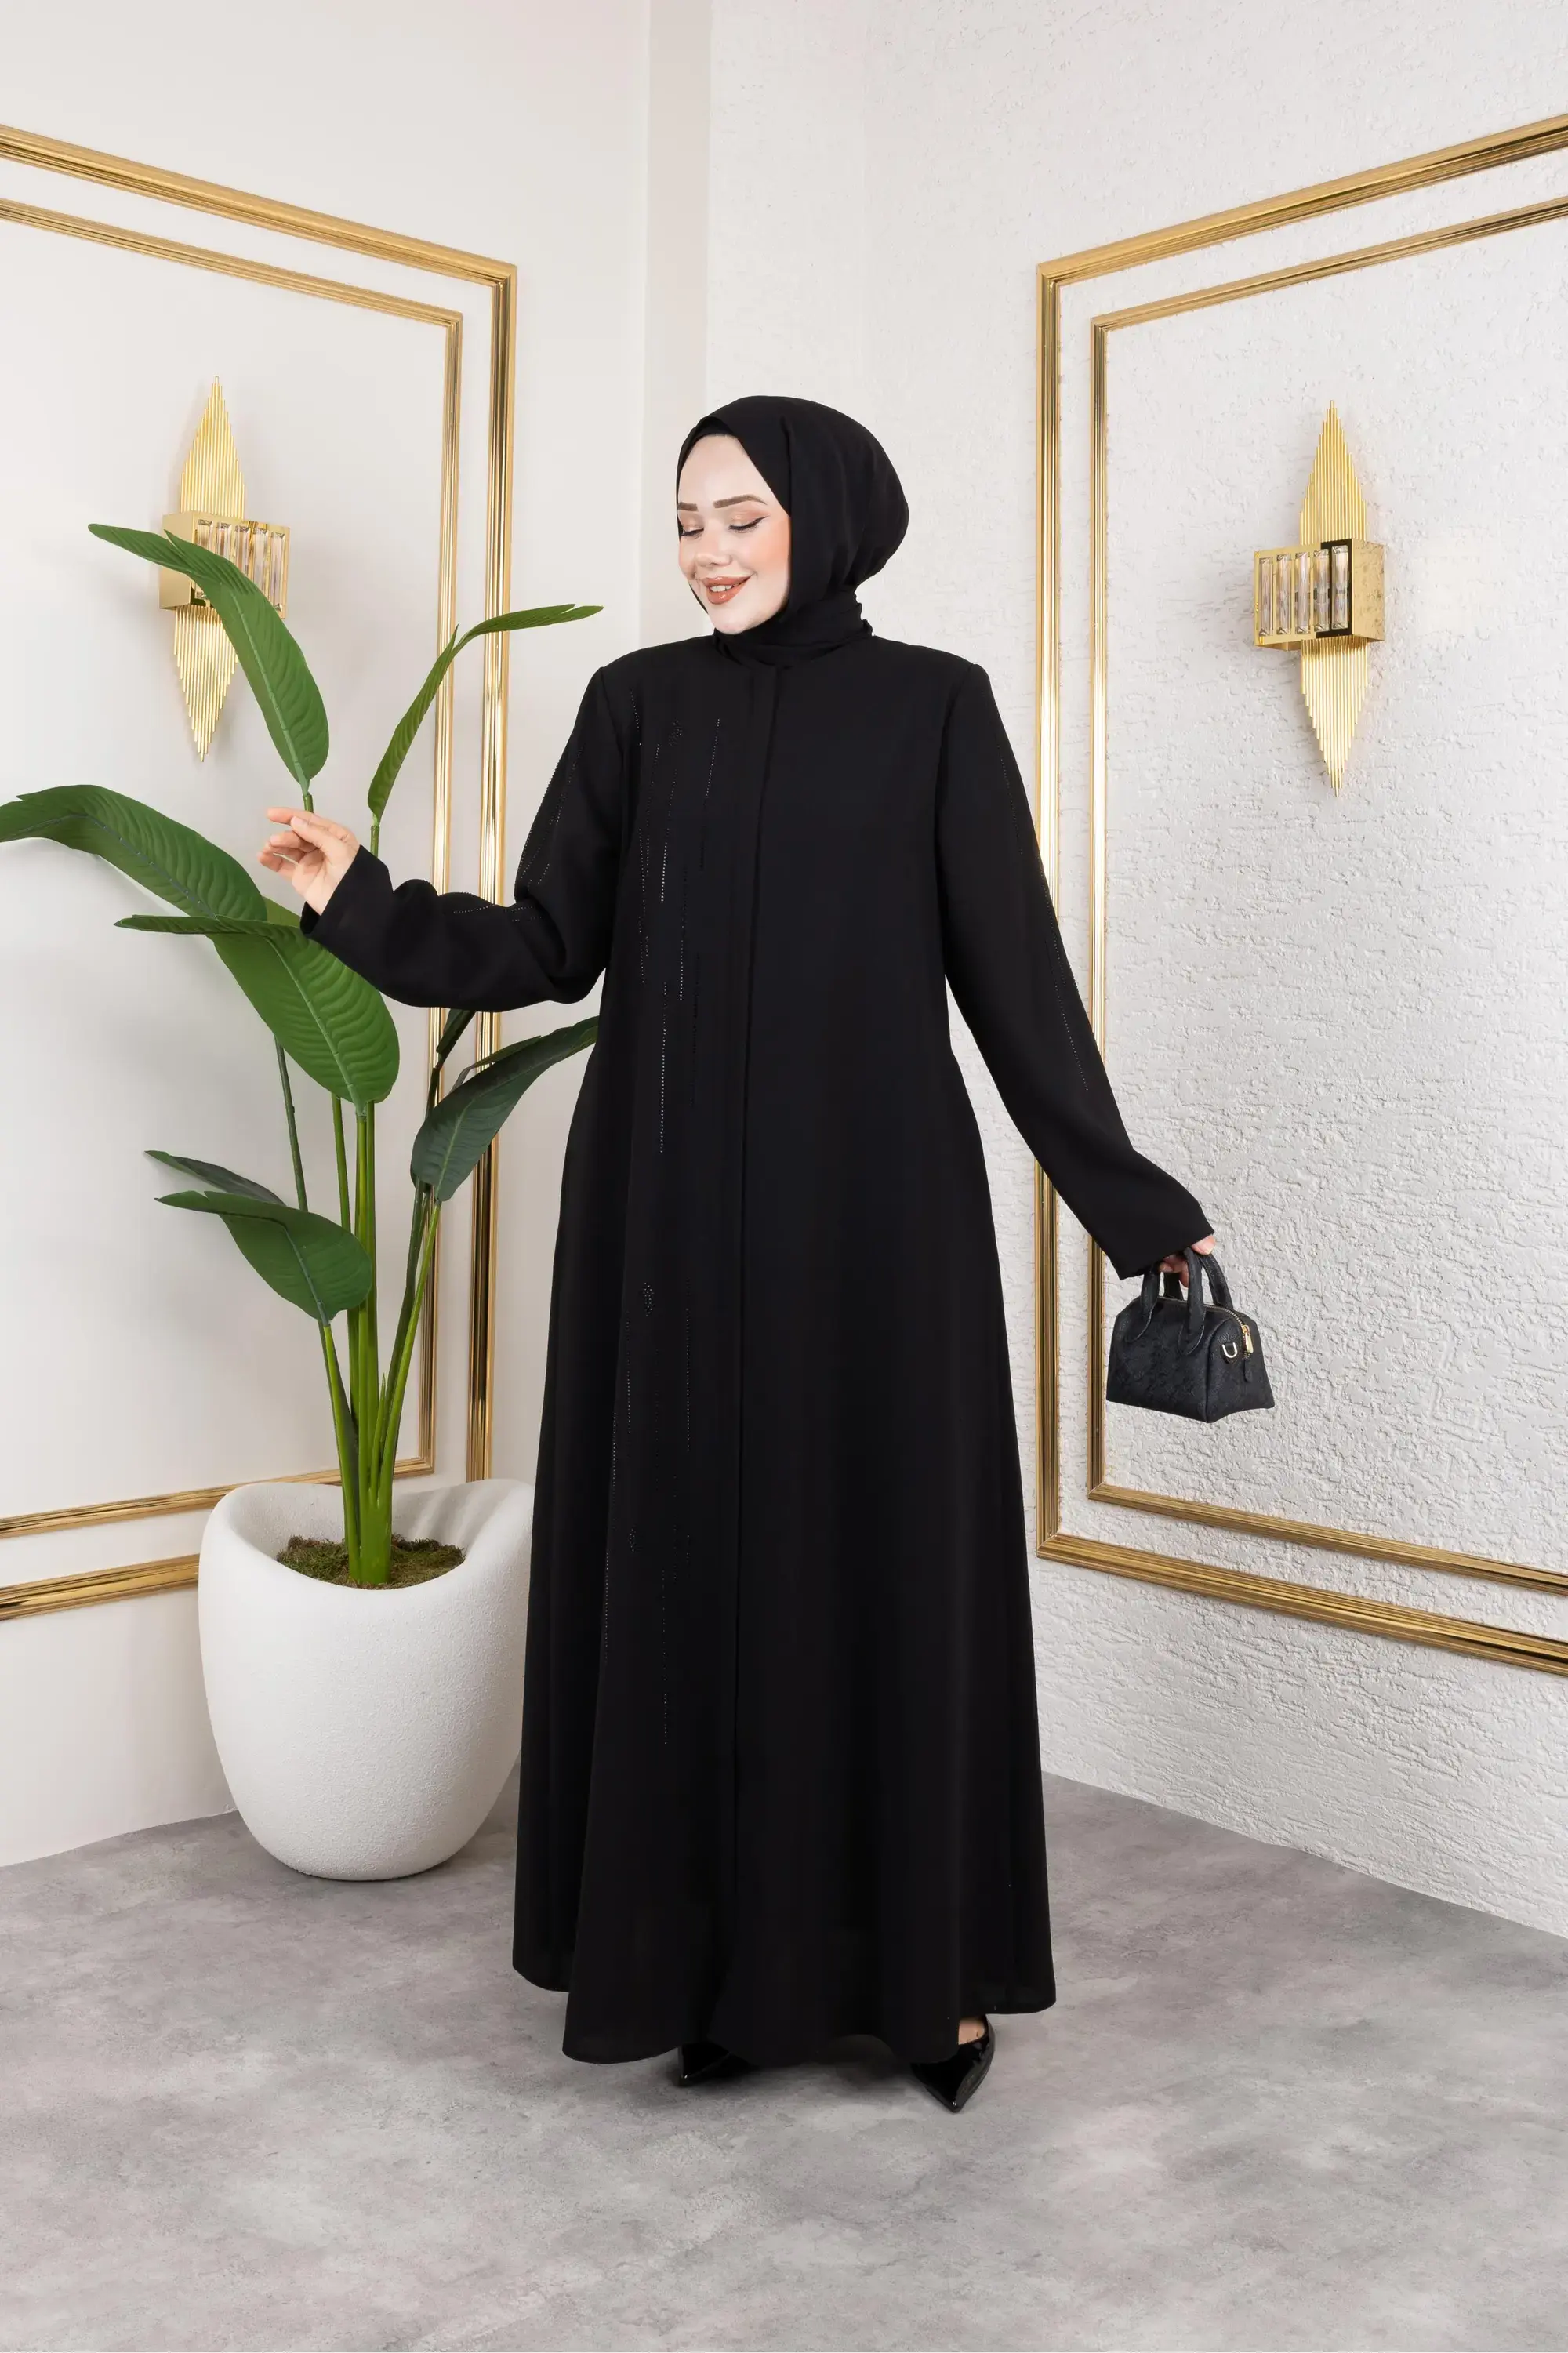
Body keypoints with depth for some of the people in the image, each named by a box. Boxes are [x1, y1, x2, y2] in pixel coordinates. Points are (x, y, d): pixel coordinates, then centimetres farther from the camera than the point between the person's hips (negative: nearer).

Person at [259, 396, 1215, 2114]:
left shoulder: (934, 705, 3)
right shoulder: (639, 703, 9)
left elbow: (1012, 967, 1)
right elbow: (550, 948, 6)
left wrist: (1127, 1196, 0)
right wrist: (365, 905, -8)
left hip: (874, 1200, -2)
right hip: (675, 1206, 2)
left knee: (893, 1553, 3)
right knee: (693, 1558, 5)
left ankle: (928, 1964, 20)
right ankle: (728, 1961, 20)